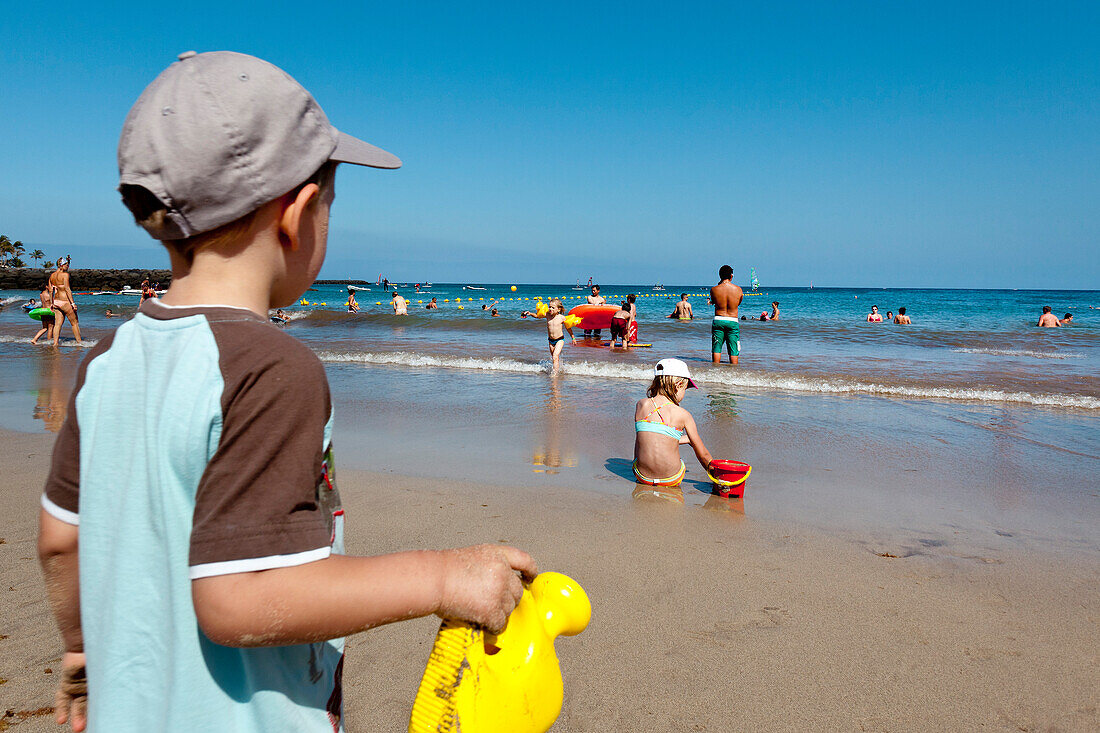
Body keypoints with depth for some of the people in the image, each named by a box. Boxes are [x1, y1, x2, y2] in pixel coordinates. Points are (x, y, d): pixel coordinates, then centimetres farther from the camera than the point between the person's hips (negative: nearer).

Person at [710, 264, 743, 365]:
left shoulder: (714, 290, -6)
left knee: (716, 349, 7)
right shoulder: (738, 289, -5)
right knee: (734, 350, 6)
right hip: (733, 321, 0)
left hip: (718, 320, 0)